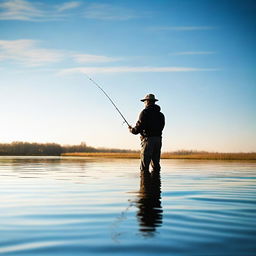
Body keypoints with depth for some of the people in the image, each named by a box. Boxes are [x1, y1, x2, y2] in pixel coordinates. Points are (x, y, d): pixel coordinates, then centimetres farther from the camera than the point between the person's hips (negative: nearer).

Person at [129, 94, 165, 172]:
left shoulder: (145, 112, -4)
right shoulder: (160, 114, 16)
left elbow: (139, 127, -10)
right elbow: (160, 128, 15)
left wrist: (131, 129, 13)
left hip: (148, 139, -7)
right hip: (158, 139, 7)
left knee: (144, 165, -6)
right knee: (156, 165, 11)